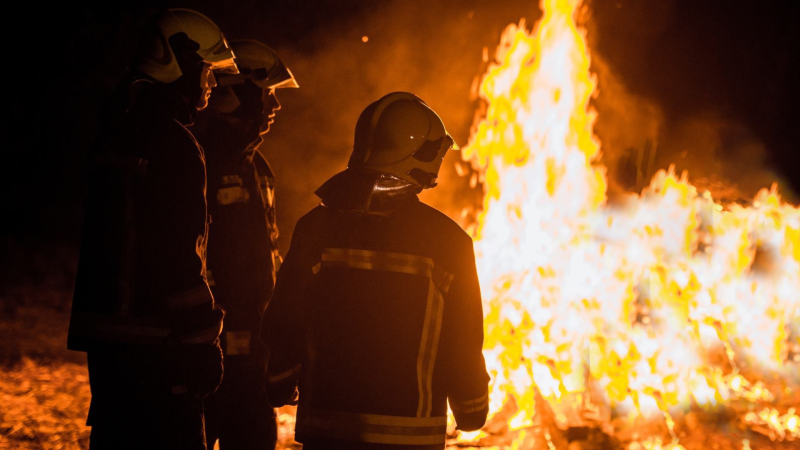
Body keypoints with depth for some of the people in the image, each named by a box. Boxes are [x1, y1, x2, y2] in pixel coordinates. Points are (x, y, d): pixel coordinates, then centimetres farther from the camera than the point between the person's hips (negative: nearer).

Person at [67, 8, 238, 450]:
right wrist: (203, 341, -15)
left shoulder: (115, 134, 15)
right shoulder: (172, 141, -14)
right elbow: (182, 253, -19)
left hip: (105, 335, 9)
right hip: (155, 344, -9)